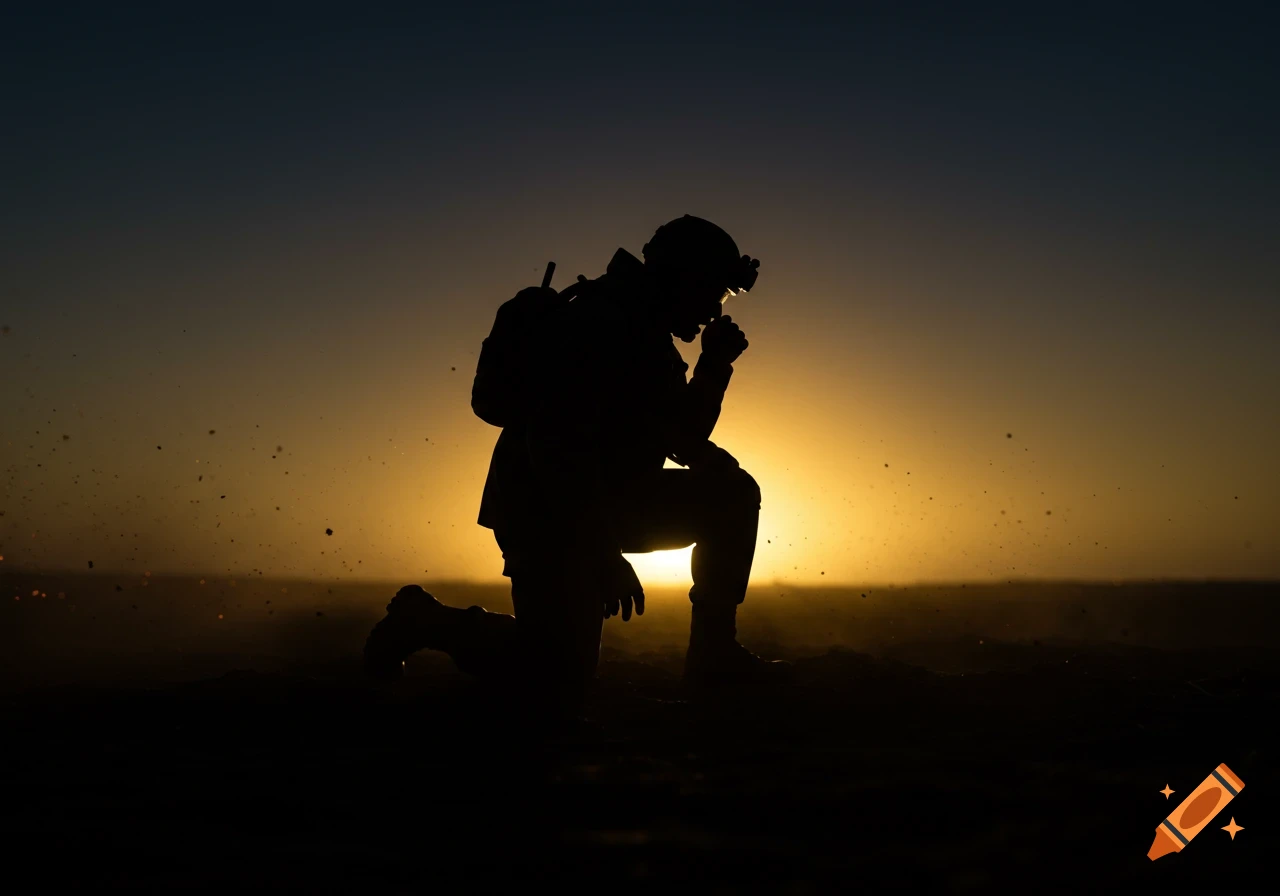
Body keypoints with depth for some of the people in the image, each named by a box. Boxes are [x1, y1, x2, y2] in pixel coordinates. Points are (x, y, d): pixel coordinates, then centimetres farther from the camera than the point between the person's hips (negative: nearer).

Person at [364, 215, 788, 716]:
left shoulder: (647, 340, 12)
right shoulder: (597, 326, -19)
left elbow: (685, 442, 17)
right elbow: (556, 447, -29)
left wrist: (716, 365, 3)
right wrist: (603, 553, -30)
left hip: (601, 502, 10)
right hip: (545, 511, -10)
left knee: (734, 492, 2)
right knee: (559, 684, -12)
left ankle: (713, 652, 3)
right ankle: (424, 620, 7)